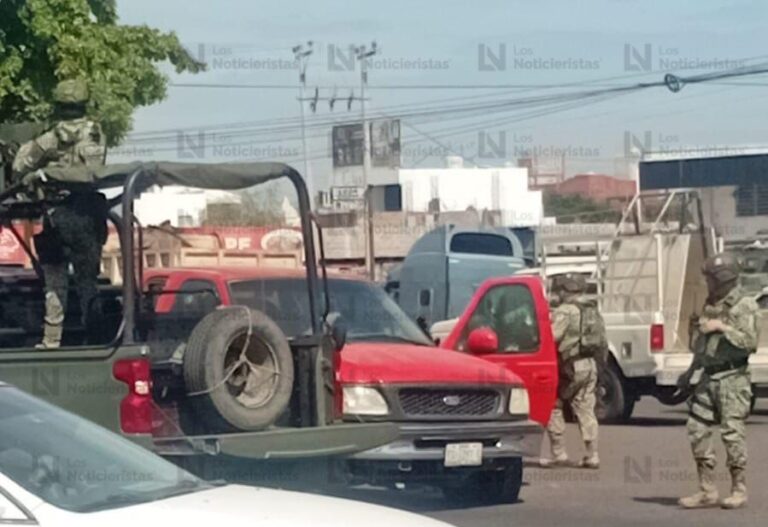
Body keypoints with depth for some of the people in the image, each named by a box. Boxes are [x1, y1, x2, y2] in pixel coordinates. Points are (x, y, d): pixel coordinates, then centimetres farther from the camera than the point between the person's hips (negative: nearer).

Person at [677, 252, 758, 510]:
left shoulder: (744, 305, -9)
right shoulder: (711, 303, 14)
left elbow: (750, 343, -19)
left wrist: (722, 327, -20)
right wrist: (690, 371, 21)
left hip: (732, 379, -8)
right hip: (708, 377, 8)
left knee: (732, 433, -6)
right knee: (697, 430, 3)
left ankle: (739, 490, 5)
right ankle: (707, 491, 9)